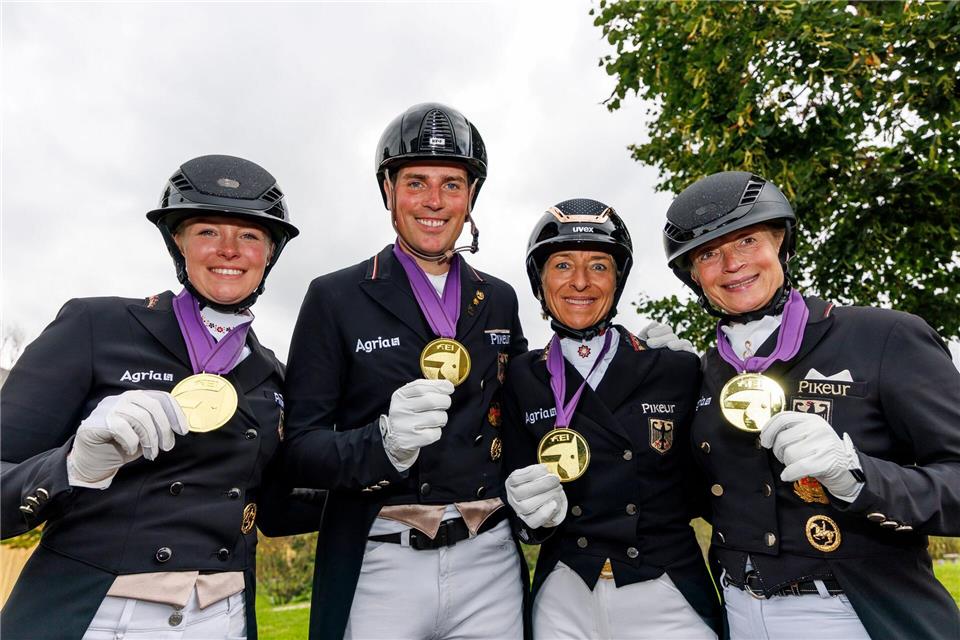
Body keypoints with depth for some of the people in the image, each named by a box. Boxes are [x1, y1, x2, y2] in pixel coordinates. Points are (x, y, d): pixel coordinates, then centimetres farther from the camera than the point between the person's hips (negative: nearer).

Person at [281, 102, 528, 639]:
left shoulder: (499, 301, 6)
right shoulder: (336, 298, -5)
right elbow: (299, 450, -7)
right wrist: (385, 442, -25)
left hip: (490, 564, 3)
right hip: (380, 569, -3)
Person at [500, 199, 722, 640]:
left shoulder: (678, 371, -7)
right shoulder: (521, 380, -5)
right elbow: (520, 513, 1)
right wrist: (538, 511, -21)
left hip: (667, 600, 0)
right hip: (564, 598, 1)